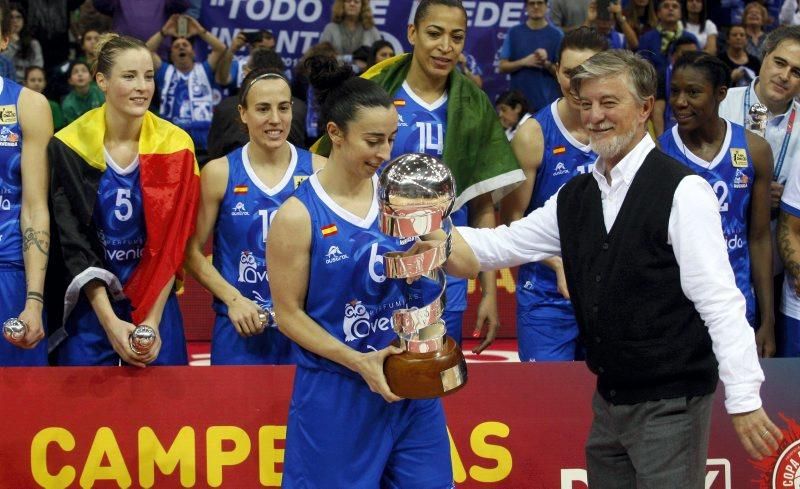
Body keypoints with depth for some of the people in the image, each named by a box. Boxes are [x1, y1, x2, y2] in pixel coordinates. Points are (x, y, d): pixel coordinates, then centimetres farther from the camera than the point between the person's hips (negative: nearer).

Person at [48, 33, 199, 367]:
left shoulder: (174, 146, -4)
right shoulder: (69, 147, -7)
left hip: (156, 304, 1)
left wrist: (153, 320, -14)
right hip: (89, 307, -1)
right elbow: (73, 243, -9)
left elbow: (173, 245, -4)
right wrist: (110, 322, -17)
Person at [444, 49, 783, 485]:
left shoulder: (682, 191, -12)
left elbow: (719, 301, -16)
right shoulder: (575, 197, 10)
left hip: (671, 403, -7)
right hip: (609, 401, 7)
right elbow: (499, 246, 12)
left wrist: (744, 401, -19)